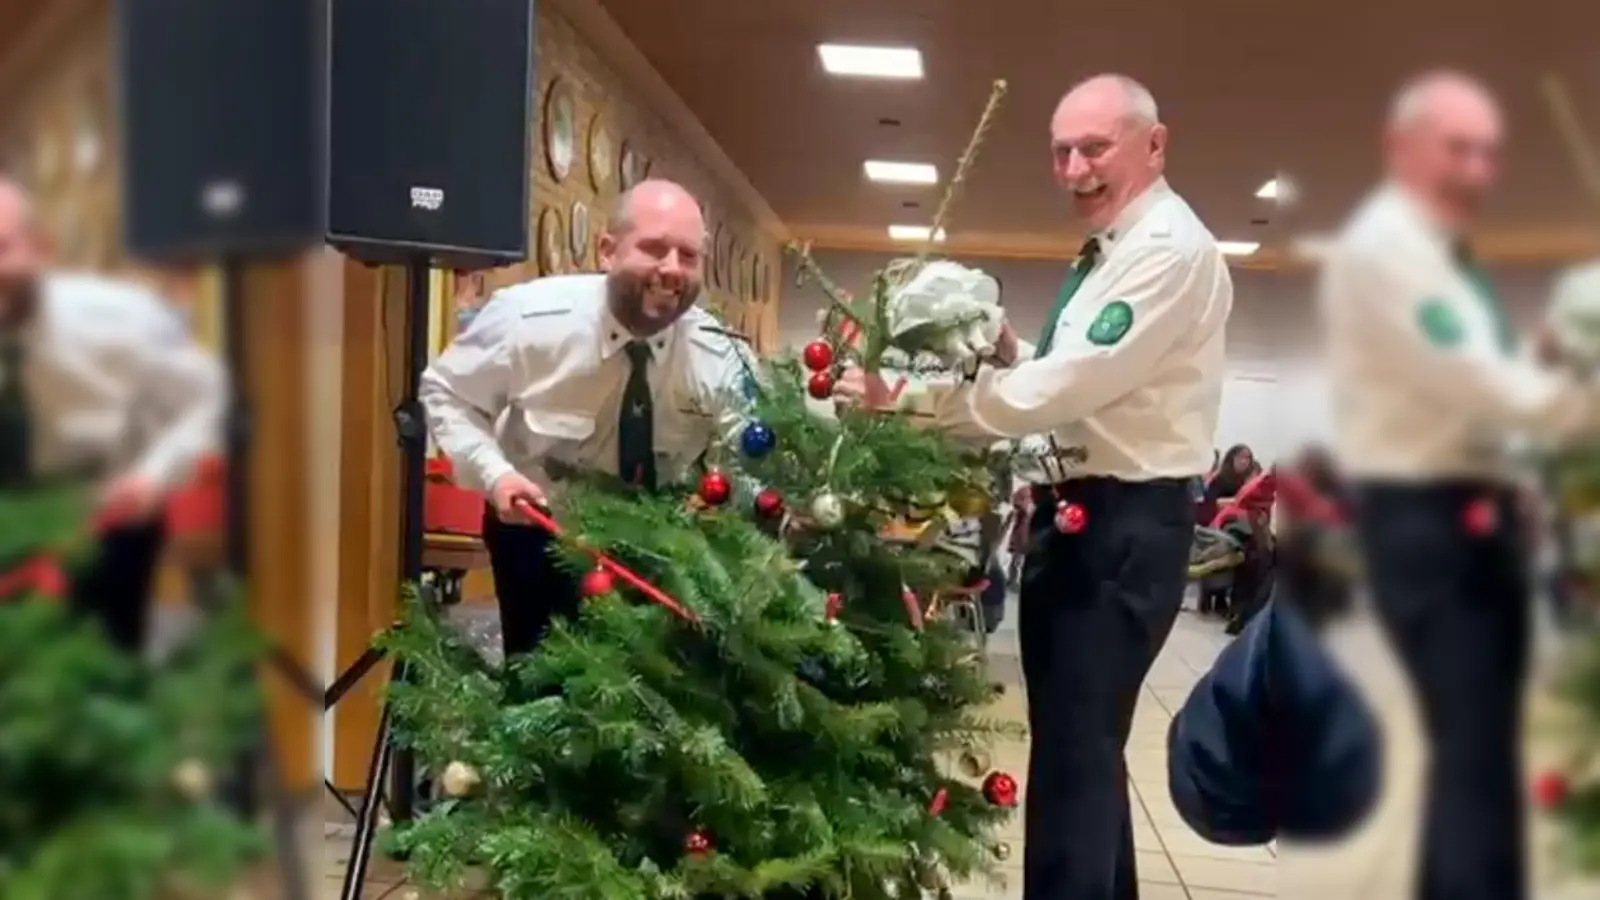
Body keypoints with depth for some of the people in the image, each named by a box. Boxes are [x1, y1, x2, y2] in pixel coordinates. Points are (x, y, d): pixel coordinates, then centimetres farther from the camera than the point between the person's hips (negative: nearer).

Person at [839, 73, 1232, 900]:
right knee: (1083, 744, 18)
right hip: (1077, 515, 10)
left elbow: (1073, 384, -26)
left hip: (1127, 524, -10)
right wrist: (1004, 356, -3)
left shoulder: (1170, 248, -15)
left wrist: (914, 399, -26)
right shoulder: (1111, 254, 17)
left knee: (1073, 753, -7)